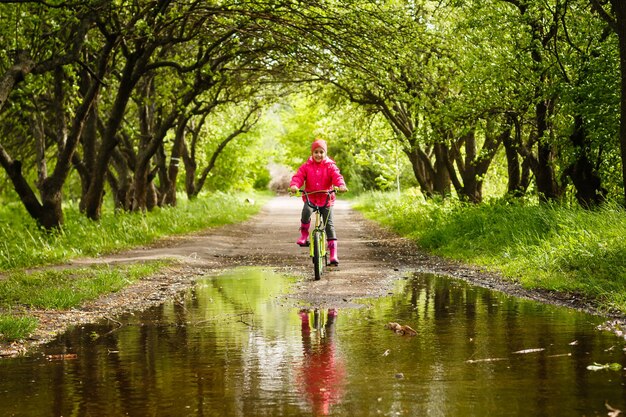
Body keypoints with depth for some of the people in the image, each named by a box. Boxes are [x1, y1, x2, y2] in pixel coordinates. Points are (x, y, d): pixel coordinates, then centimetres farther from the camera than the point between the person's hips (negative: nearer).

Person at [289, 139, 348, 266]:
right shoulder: (306, 166, 1)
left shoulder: (330, 166, -2)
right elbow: (298, 176, -11)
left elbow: (337, 176, -17)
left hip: (326, 199, 0)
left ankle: (333, 253, -2)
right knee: (306, 211, -34)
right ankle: (304, 235, -9)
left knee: (329, 224, -5)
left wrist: (341, 185, -39)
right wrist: (294, 185, -34)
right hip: (310, 198, 0)